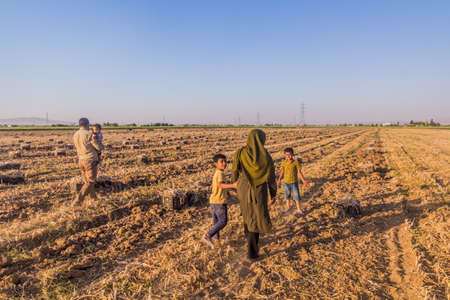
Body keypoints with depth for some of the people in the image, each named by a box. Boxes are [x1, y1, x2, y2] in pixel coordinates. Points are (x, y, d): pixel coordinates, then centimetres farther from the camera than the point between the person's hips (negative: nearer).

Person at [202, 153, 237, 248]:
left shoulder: (215, 174, 13)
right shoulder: (220, 173, -15)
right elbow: (221, 185, -32)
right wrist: (232, 186, -47)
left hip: (213, 201, 9)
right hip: (220, 201, -9)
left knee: (216, 221, 17)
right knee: (223, 221, -1)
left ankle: (217, 239, 26)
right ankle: (208, 235, -6)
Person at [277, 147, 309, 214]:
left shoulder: (296, 162, -12)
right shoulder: (283, 163, -4)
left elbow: (299, 172, -9)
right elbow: (282, 172, 5)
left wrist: (303, 180, -12)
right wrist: (279, 180, 4)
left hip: (294, 182, -3)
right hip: (286, 182, 3)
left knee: (296, 196, 2)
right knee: (287, 195, 17)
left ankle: (298, 209, 15)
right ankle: (288, 206, 37)